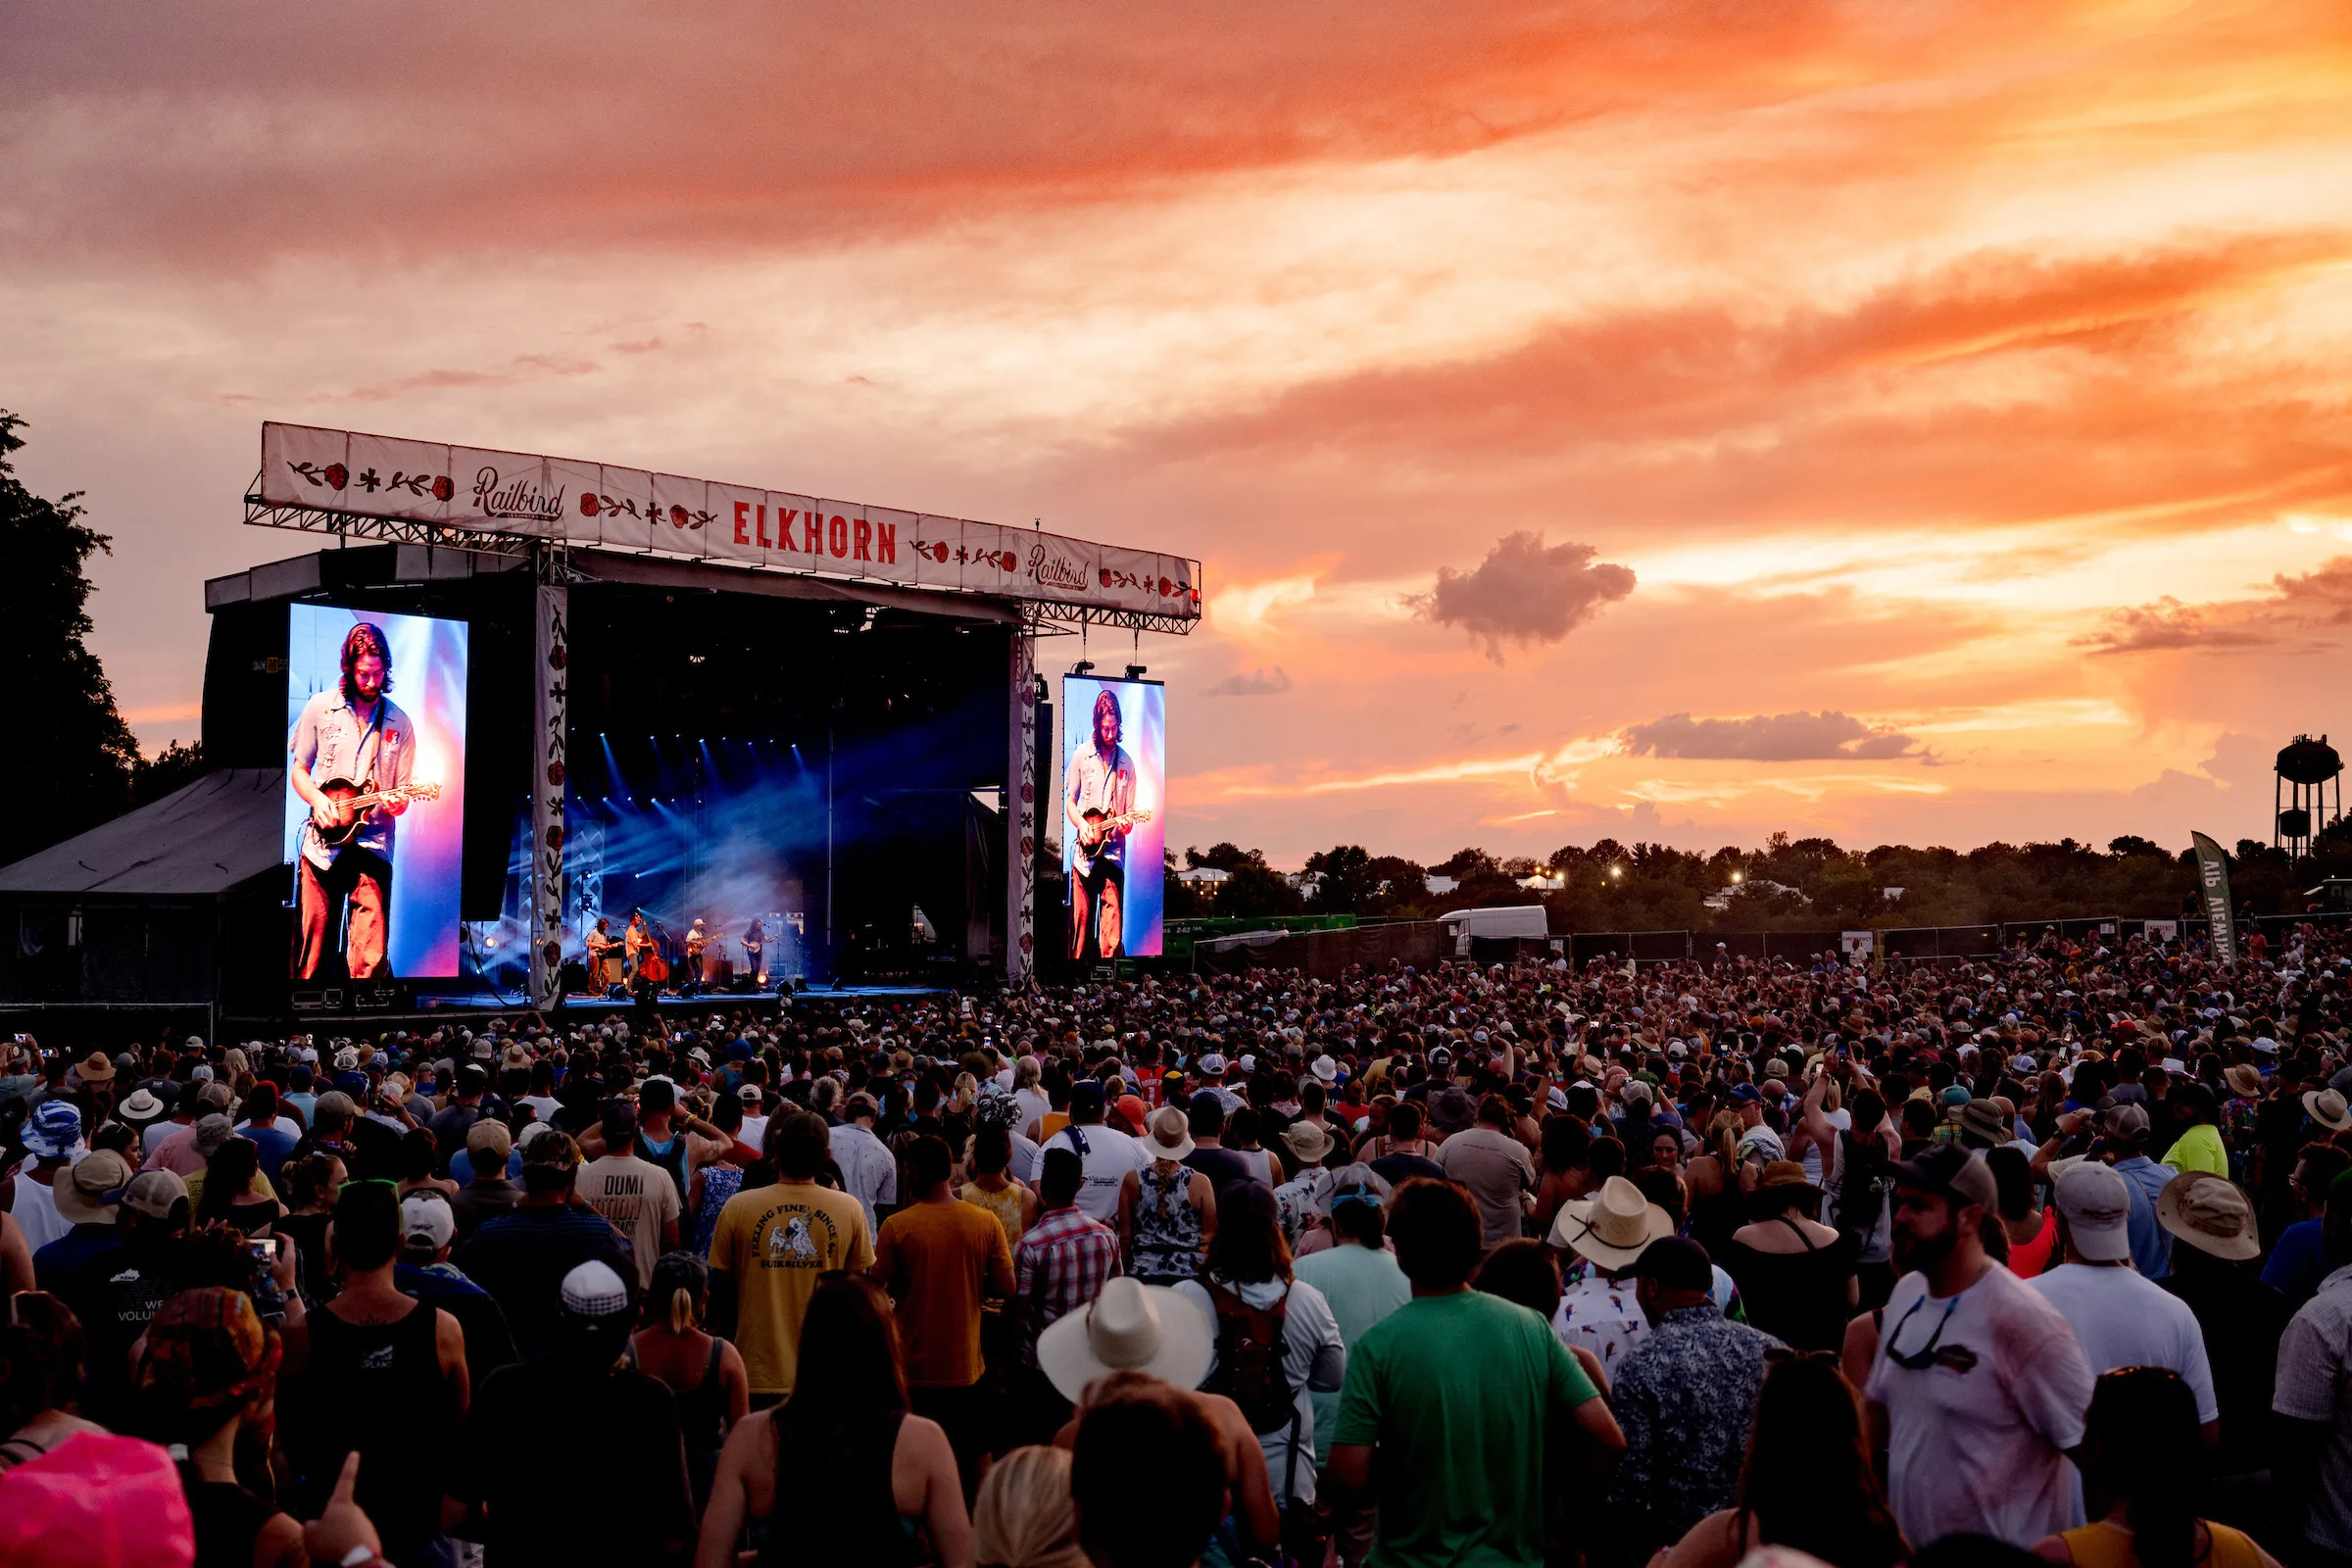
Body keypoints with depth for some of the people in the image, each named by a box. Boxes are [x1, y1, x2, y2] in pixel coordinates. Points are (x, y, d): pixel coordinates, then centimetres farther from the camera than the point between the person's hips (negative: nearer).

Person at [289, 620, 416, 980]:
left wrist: (398, 803, -13)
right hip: (322, 843, 0)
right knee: (311, 957, 4)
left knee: (370, 961, -11)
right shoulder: (320, 707, 4)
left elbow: (402, 793, 10)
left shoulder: (399, 723, 5)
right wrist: (317, 799, -8)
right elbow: (298, 769, 11)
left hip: (372, 846, 0)